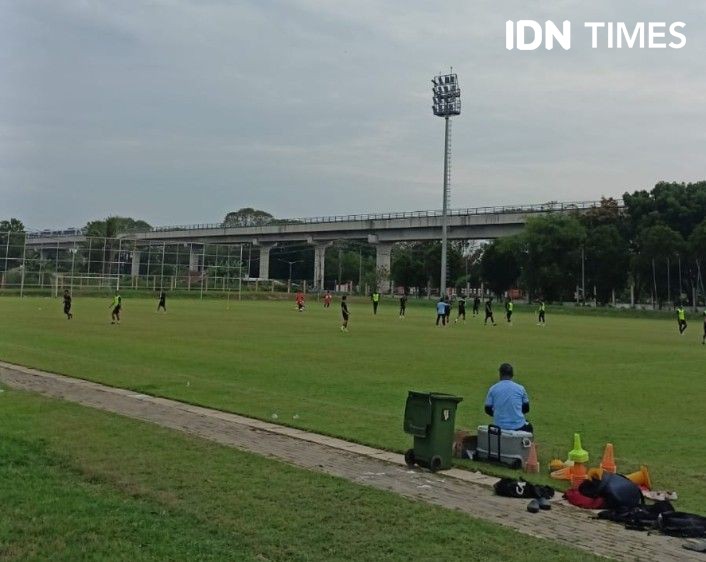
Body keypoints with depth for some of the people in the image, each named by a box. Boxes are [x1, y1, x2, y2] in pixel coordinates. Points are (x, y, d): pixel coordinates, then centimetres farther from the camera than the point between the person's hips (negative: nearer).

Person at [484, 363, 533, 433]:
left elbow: (488, 410, 3)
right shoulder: (520, 388, -2)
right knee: (529, 426, 34)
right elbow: (526, 409, 9)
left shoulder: (492, 389, -2)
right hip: (518, 426, -1)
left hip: (499, 426, 1)